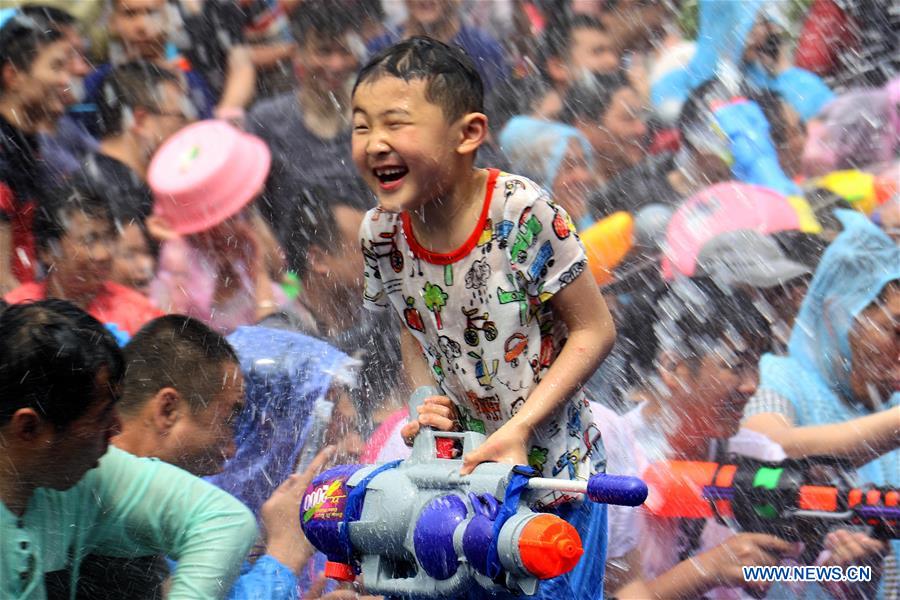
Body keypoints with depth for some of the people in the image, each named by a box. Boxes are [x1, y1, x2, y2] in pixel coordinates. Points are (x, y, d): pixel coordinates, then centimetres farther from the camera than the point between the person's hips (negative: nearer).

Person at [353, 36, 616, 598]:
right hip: (460, 468, 4)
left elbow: (594, 330, -16)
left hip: (554, 474, -4)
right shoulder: (381, 233, -8)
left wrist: (519, 428, -21)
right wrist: (425, 399, -8)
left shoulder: (524, 214, -24)